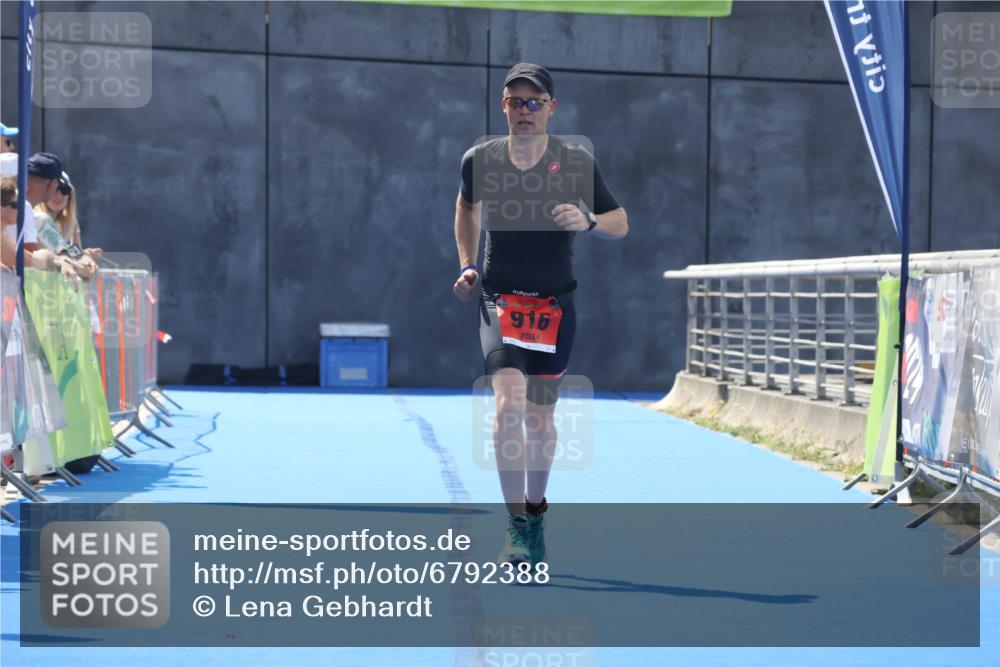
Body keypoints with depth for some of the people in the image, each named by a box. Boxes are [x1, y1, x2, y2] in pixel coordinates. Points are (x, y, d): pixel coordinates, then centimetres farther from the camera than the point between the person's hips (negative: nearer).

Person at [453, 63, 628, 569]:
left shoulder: (576, 161, -5)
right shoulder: (479, 160, -3)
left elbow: (621, 224, 1)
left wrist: (587, 221, -20)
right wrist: (467, 266, 10)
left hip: (555, 304, 1)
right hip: (500, 300, -1)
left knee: (539, 417, 10)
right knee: (509, 403, -21)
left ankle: (535, 511, 34)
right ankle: (516, 526, -18)